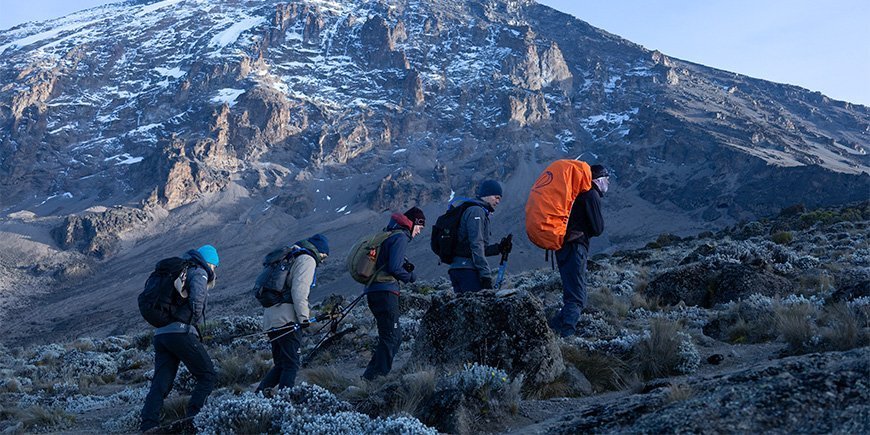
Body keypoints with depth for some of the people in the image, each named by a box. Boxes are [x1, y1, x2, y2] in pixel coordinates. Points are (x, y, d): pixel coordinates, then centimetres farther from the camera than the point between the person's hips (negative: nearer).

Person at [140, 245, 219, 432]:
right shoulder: (199, 272, 2)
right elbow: (196, 297, -19)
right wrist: (196, 319, -3)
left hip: (160, 333, 8)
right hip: (181, 332, -8)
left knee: (161, 382, 6)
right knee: (208, 376, 3)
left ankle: (148, 425, -6)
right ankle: (191, 420, -5)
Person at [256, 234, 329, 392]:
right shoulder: (307, 260, -3)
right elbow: (299, 291, -16)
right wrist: (304, 317, -12)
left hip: (269, 318, 9)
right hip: (286, 319, -9)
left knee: (280, 365, 15)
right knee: (291, 365, -5)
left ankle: (259, 394, 5)